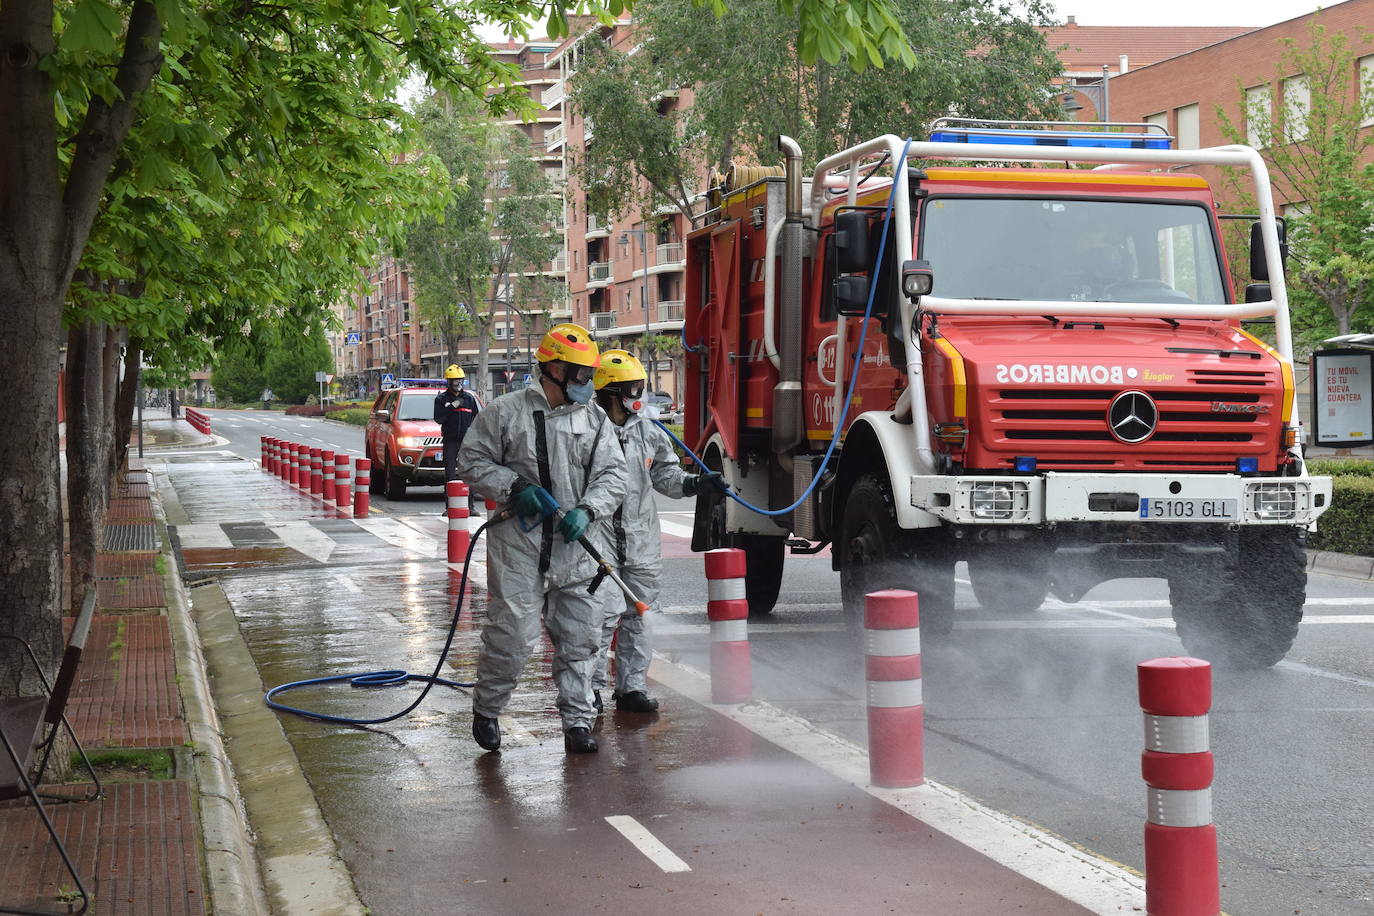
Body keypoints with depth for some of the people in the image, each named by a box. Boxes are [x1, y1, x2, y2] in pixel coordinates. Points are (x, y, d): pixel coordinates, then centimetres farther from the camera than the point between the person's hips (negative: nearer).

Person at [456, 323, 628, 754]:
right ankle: (486, 710, 16)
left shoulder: (595, 420, 9)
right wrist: (514, 487, -12)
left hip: (575, 547, 4)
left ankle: (578, 720, 14)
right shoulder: (506, 412, -2)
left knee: (578, 638, 5)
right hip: (518, 546, -4)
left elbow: (612, 475, 7)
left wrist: (586, 510, -10)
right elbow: (472, 461, 2)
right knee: (511, 633, -4)